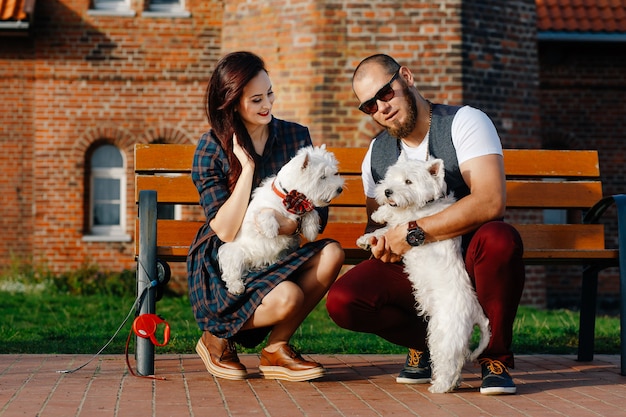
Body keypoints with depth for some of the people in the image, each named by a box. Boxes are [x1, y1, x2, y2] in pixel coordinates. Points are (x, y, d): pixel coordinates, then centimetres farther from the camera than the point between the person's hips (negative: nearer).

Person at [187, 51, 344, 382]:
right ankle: (217, 339, -1)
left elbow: (319, 213, -2)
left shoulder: (295, 137, 1)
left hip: (279, 255, 5)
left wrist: (289, 224, -25)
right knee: (287, 297, -32)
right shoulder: (211, 150, -10)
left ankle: (276, 349, -9)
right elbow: (225, 231, -18)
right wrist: (246, 167, -22)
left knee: (332, 254, -24)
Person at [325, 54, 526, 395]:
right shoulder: (376, 153, 8)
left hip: (469, 258, -4)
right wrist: (380, 241, -7)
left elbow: (490, 201, -24)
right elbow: (375, 219, 20)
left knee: (499, 238, -39)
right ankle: (426, 341, 8)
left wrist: (413, 233, -23)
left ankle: (496, 356, -14)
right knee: (341, 301, -22)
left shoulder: (464, 123, -10)